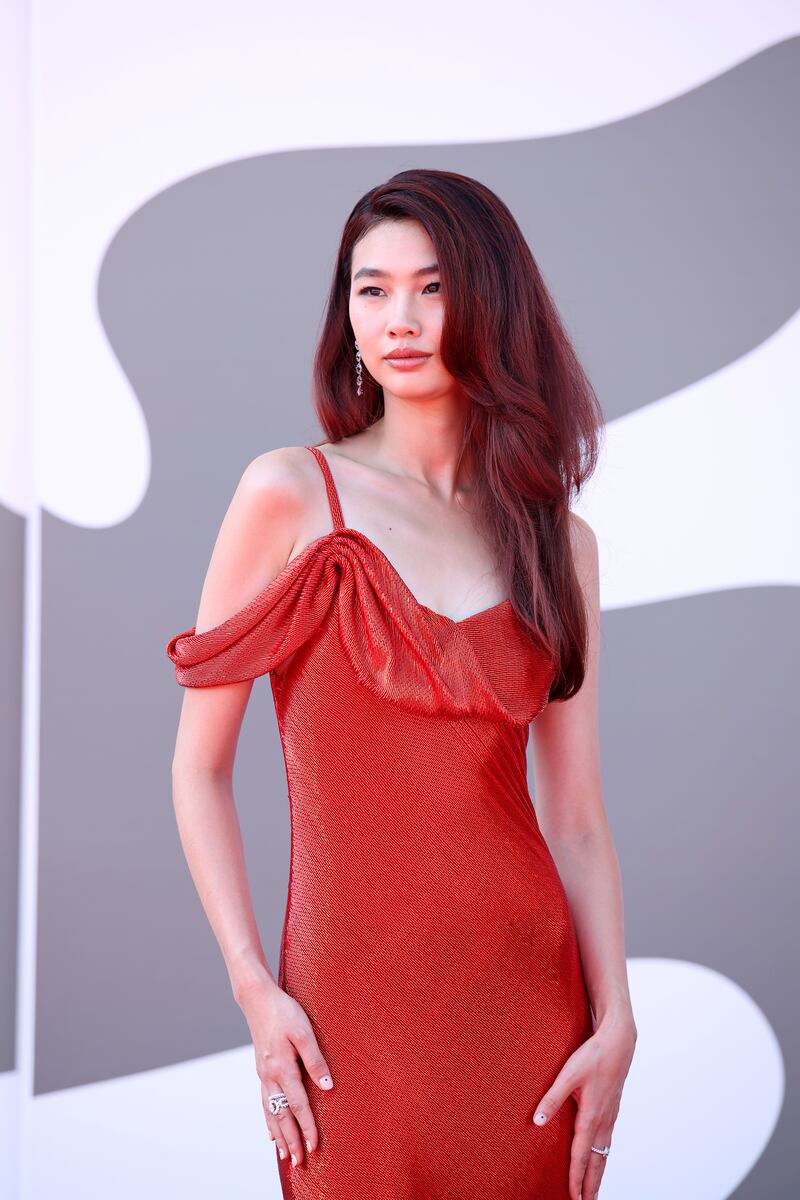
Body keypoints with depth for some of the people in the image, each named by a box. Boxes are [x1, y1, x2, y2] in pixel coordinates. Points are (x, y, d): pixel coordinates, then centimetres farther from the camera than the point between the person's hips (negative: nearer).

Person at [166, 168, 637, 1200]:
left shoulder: (558, 541, 6)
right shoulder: (292, 493, -3)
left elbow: (576, 815, 5)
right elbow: (199, 768, -2)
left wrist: (616, 1021, -5)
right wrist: (254, 988, -9)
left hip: (532, 993, 3)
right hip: (356, 1003, -3)